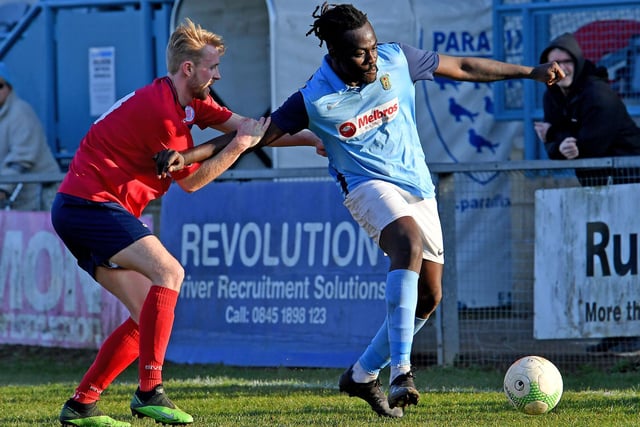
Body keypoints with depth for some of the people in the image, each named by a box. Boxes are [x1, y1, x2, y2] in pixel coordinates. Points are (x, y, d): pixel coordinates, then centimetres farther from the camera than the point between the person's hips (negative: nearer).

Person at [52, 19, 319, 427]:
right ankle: (150, 390, -27)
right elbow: (192, 180, -8)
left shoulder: (188, 101, 12)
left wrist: (312, 138, 10)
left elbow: (244, 124, 12)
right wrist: (240, 145, -9)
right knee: (169, 272, -23)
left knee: (148, 313, 7)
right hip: (91, 204, -10)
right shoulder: (163, 112, -18)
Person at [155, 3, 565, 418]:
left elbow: (463, 67, 6)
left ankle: (363, 375, 22)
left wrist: (530, 72, 10)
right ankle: (401, 371, -43)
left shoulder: (397, 59, -6)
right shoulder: (315, 100, -15)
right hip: (369, 186, -6)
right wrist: (186, 155, -19)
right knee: (409, 240, -36)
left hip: (418, 187, 6)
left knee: (429, 296, 3)